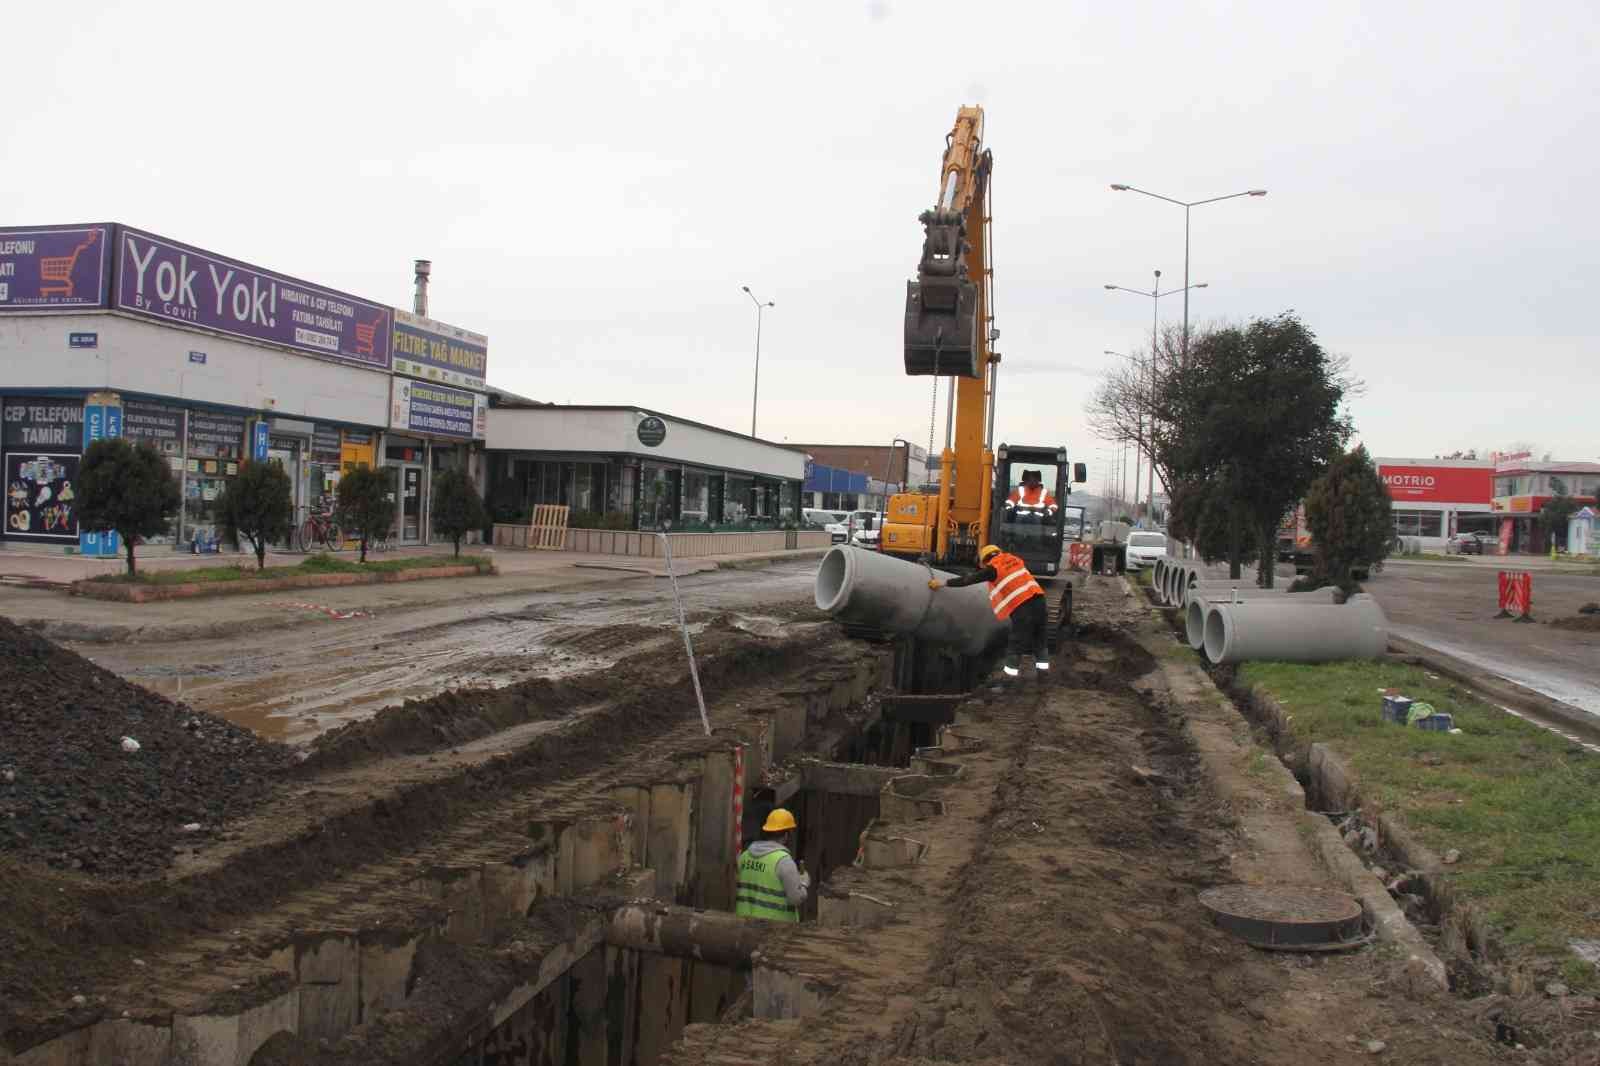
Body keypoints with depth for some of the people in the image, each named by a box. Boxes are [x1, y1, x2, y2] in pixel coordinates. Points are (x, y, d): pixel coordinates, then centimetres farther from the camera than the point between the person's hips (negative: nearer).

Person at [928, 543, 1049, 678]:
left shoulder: (993, 568, 0)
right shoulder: (1014, 559, 18)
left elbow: (968, 580, 3)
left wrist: (943, 583, 10)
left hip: (1022, 607, -6)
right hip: (1038, 599, 6)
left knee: (1016, 645, 2)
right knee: (1040, 641, 17)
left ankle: (1010, 674, 5)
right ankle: (1043, 668, 19)